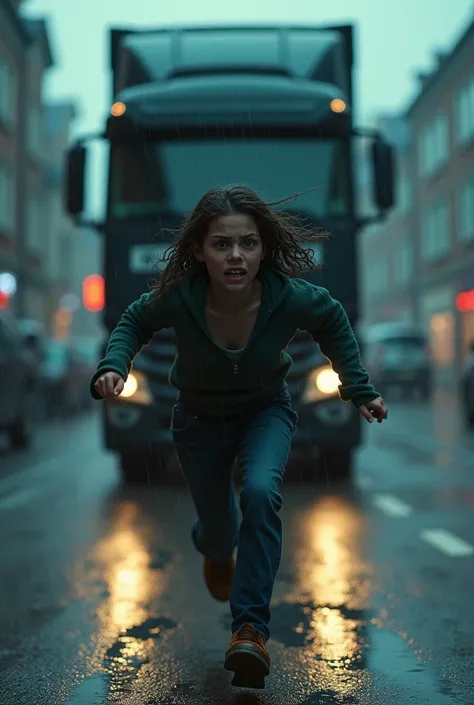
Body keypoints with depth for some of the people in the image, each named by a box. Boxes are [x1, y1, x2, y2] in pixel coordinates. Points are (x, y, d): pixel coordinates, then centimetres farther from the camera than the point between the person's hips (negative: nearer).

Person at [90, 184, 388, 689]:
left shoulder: (291, 297, -30)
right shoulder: (177, 298, -31)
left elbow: (333, 321, -5)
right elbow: (135, 321, -7)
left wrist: (359, 389, -4)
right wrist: (113, 367, -25)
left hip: (265, 411, 0)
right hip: (199, 417, 1)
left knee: (260, 492, -31)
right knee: (218, 530, 13)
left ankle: (251, 628, -20)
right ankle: (215, 548, 55)